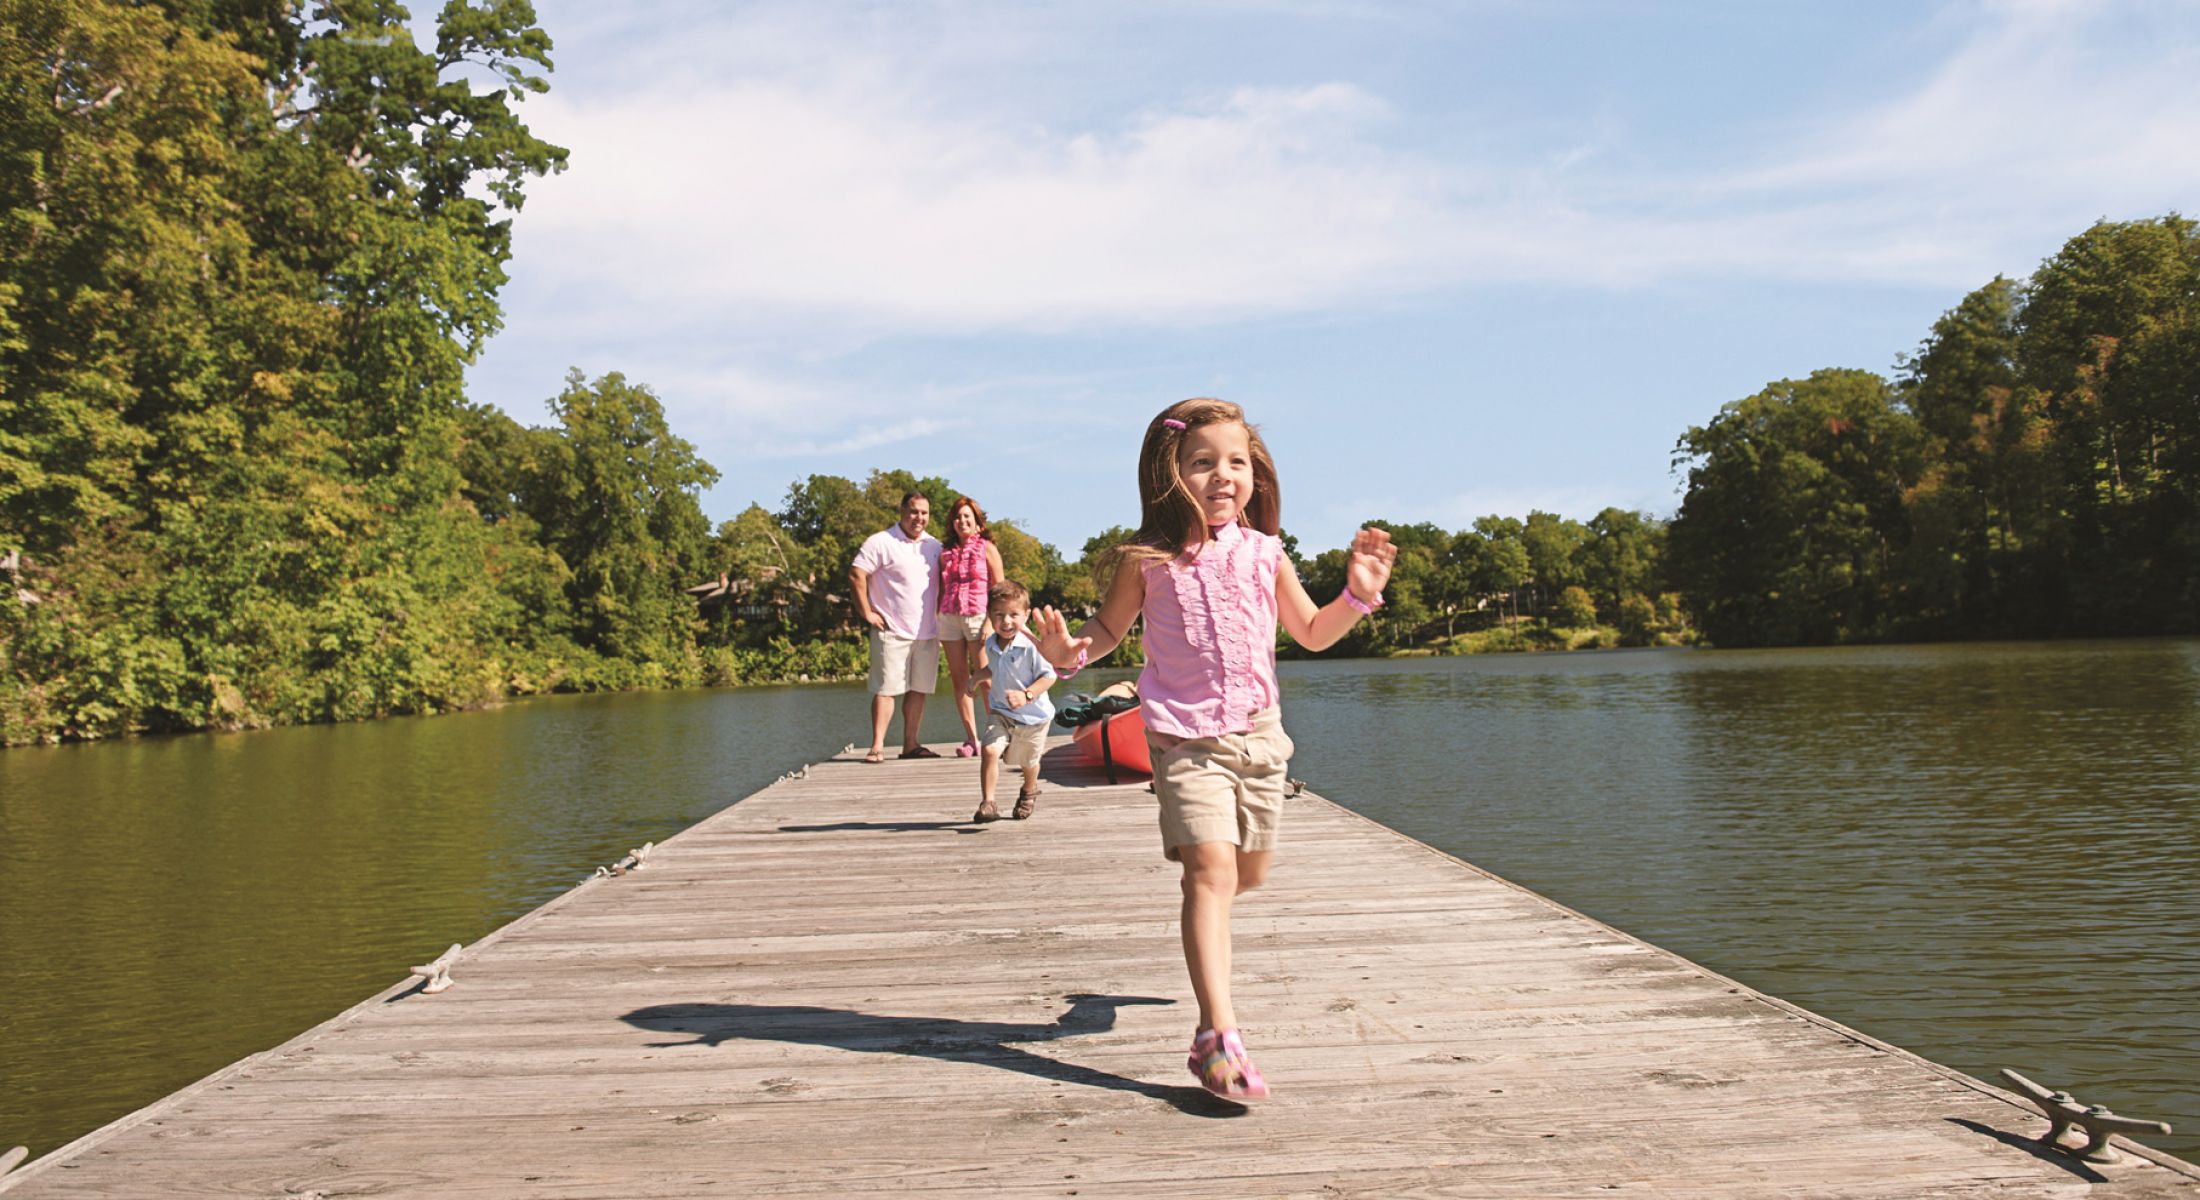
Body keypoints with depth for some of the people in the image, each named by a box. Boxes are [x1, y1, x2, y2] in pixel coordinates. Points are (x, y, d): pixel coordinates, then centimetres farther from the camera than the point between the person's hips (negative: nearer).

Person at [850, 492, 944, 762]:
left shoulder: (934, 546, 13)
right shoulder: (881, 542, -6)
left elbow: (942, 582, 24)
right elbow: (856, 574, -12)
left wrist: (939, 614, 12)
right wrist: (868, 613, -12)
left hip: (927, 633, 6)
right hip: (892, 632, -6)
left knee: (919, 689, 7)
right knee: (886, 689, -7)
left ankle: (911, 744, 14)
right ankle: (877, 746, -6)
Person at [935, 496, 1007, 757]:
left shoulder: (987, 548, 3)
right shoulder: (946, 551, 14)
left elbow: (1000, 589, -2)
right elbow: (942, 589, 17)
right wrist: (938, 625, 9)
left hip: (978, 616, -4)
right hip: (950, 618, 4)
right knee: (959, 679, 2)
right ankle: (971, 738, 6)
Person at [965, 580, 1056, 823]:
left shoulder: (1031, 646, -24)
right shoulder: (991, 644, -2)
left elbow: (1049, 676, -22)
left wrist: (1026, 695, -31)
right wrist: (979, 676, 8)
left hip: (1033, 715, -3)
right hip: (1000, 712, 3)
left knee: (1028, 762, 18)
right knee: (990, 750, -22)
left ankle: (1029, 792, 50)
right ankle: (987, 802, -17)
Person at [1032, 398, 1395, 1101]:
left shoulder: (1264, 555, 3)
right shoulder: (1147, 561, -5)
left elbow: (1313, 633, 14)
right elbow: (1109, 630, 7)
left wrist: (1357, 594, -3)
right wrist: (1071, 652, -14)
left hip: (1257, 733, 4)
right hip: (1184, 738, -4)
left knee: (1251, 872, 14)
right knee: (1211, 870, -18)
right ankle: (1218, 1036, -21)